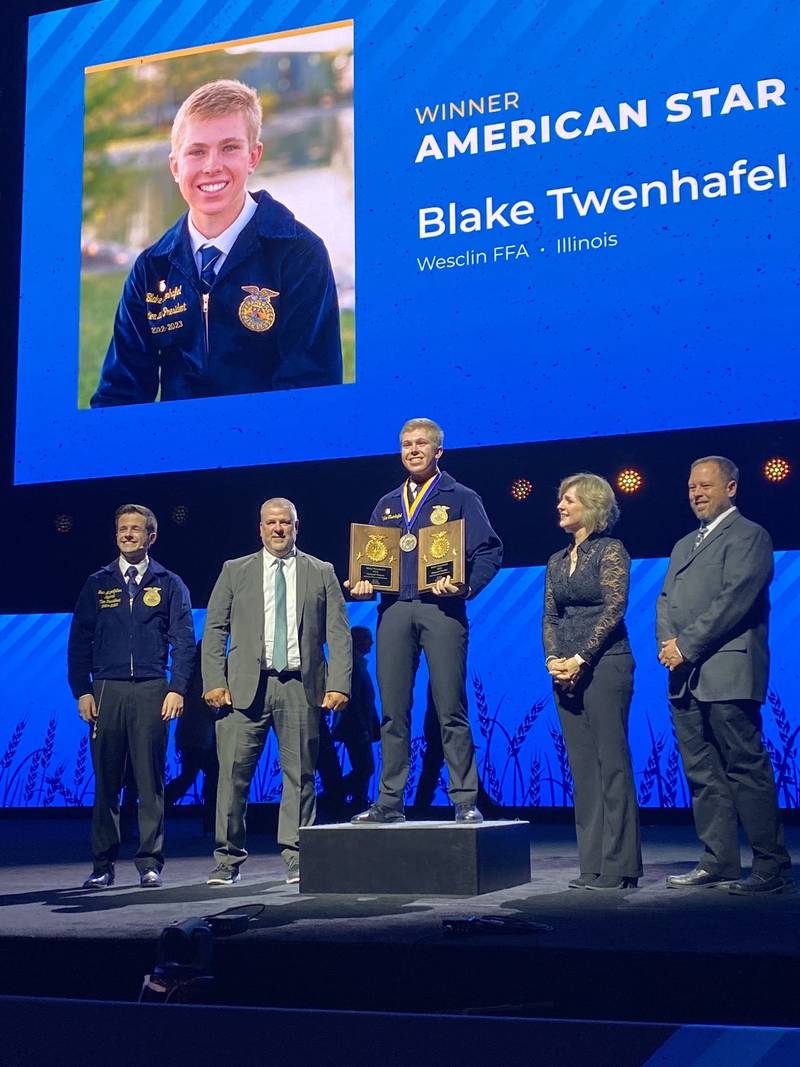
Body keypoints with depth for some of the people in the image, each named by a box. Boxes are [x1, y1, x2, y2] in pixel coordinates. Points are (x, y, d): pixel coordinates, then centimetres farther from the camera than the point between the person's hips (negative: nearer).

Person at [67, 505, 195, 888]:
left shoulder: (169, 584, 9)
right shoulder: (97, 584, 12)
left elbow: (183, 641, 4)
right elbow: (79, 641, 10)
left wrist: (177, 689, -6)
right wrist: (82, 691, 1)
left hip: (151, 691, -1)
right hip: (106, 691, 1)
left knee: (150, 781, 0)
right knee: (105, 781, 3)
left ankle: (150, 863, 6)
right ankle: (103, 864, 10)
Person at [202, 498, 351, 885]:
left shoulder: (322, 573, 11)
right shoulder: (235, 571, 12)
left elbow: (338, 635, 6)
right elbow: (214, 630, 8)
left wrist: (338, 684, -5)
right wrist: (214, 682, -4)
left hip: (301, 687, 0)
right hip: (246, 686, 0)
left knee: (300, 774, 2)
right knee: (234, 773, -3)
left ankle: (296, 858, 10)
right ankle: (228, 859, 7)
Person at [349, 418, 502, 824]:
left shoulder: (461, 498, 7)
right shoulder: (386, 505, 21)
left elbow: (489, 551, 0)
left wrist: (467, 586, -16)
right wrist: (363, 584, 1)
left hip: (441, 610, -4)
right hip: (393, 611, 4)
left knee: (451, 712, -5)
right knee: (392, 713, 4)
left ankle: (465, 802, 1)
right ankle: (389, 803, 10)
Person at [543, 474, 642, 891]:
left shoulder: (611, 551, -2)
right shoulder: (556, 561, 17)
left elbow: (614, 609, -10)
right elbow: (550, 616, 15)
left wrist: (581, 659, -15)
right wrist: (553, 659, -3)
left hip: (605, 665, -7)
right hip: (566, 670, 7)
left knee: (612, 764, -6)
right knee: (583, 768, 6)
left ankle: (619, 866, -3)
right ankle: (593, 865, 11)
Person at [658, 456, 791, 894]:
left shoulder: (748, 535, -2)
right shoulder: (684, 544, 24)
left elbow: (734, 599, -13)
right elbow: (666, 600, 19)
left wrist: (687, 645, -15)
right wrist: (667, 643, -1)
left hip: (726, 673, -8)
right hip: (685, 677, 8)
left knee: (746, 770, -6)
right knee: (702, 773, 8)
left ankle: (772, 866, -1)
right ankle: (719, 861, 14)